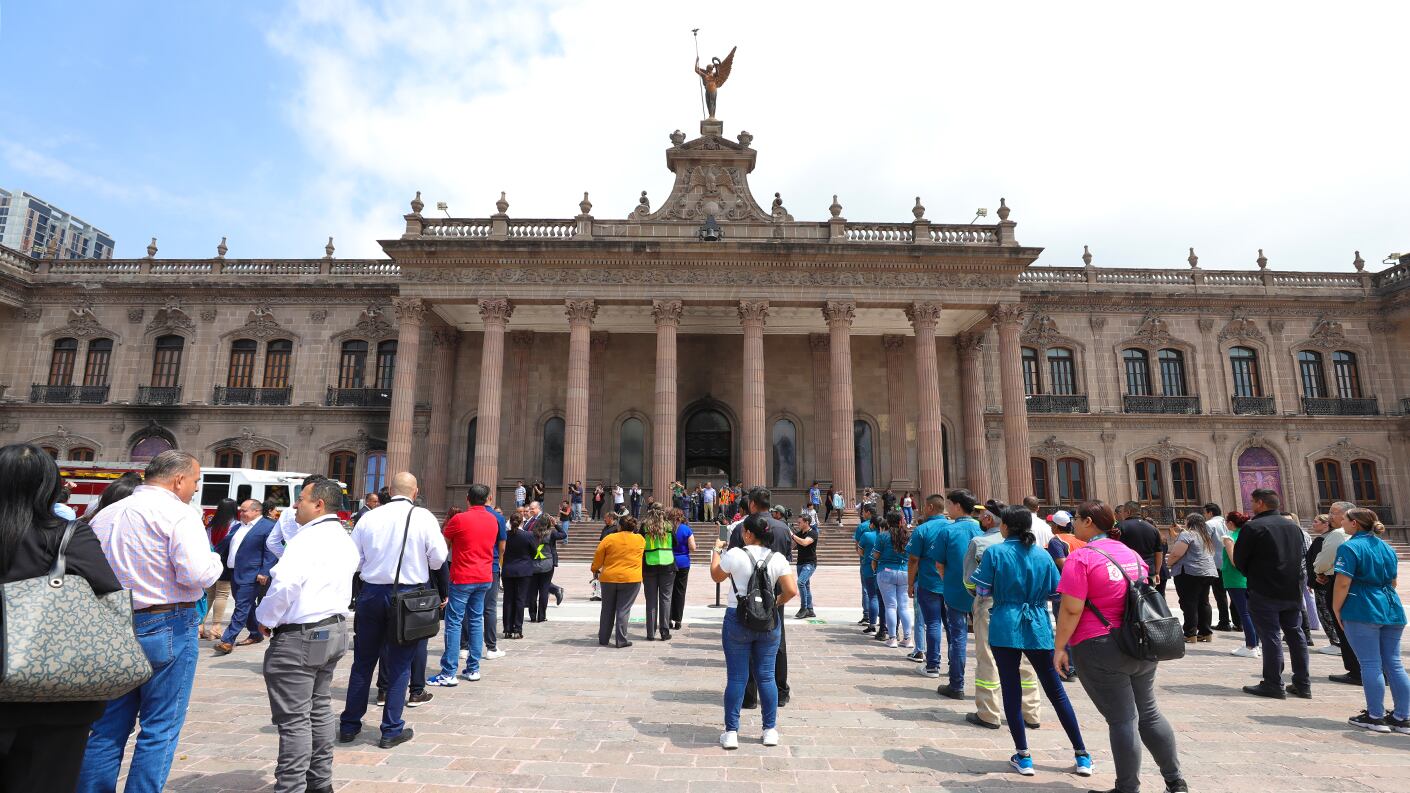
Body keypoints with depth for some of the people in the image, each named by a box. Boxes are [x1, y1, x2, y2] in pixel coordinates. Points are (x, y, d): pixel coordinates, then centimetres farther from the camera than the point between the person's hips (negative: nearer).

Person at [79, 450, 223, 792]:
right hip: (167, 627, -7)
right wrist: (215, 559, -3)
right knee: (160, 729, 4)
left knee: (108, 728, 17)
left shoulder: (105, 515, 11)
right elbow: (196, 574, -22)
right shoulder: (178, 513, -13)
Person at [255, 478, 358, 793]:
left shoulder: (309, 538, -18)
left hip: (300, 636, -9)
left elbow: (285, 585, -24)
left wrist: (266, 619, -7)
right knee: (320, 709, 18)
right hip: (334, 629, 9)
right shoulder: (344, 540, 11)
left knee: (294, 719, 0)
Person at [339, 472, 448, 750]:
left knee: (363, 661, 17)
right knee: (400, 664, 8)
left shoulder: (369, 518, -2)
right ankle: (392, 730, 14)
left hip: (371, 592, 3)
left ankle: (349, 725, 29)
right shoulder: (423, 517, -10)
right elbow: (439, 558, -10)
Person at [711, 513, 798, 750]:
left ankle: (731, 732, 11)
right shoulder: (778, 558, -4)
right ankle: (770, 730, 21)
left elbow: (716, 576, 5)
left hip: (737, 621, -2)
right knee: (766, 677, 12)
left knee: (736, 677, 5)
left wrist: (717, 550, 19)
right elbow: (792, 591, -8)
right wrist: (777, 602, 11)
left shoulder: (734, 555, -11)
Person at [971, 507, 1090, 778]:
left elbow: (983, 590, -7)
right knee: (1056, 691, 15)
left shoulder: (994, 552, -7)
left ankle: (1023, 756, 12)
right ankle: (1082, 756, 22)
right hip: (1038, 628, 3)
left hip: (1005, 628, -3)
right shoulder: (1043, 554, 1)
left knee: (1011, 691, 7)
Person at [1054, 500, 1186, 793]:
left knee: (1122, 720, 1)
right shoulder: (1131, 553, 9)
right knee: (1149, 713, 19)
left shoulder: (1081, 558, -15)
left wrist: (1059, 647, -10)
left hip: (1101, 649, -7)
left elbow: (1071, 609, -19)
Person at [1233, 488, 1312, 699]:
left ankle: (1273, 685, 1)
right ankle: (1303, 684, 19)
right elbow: (1300, 557, 16)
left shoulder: (1253, 527, -12)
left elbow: (1239, 560, -8)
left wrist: (1253, 576, 10)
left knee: (1270, 636, -2)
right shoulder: (1294, 527, 10)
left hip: (1264, 592, -7)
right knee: (1295, 634, 13)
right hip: (1293, 591, 7)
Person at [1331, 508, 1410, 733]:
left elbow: (1343, 583, -16)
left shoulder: (1350, 547, -11)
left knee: (1371, 664, -1)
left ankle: (1376, 716, 5)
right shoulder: (1387, 548, 13)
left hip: (1363, 612, -7)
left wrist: (1336, 609, -7)